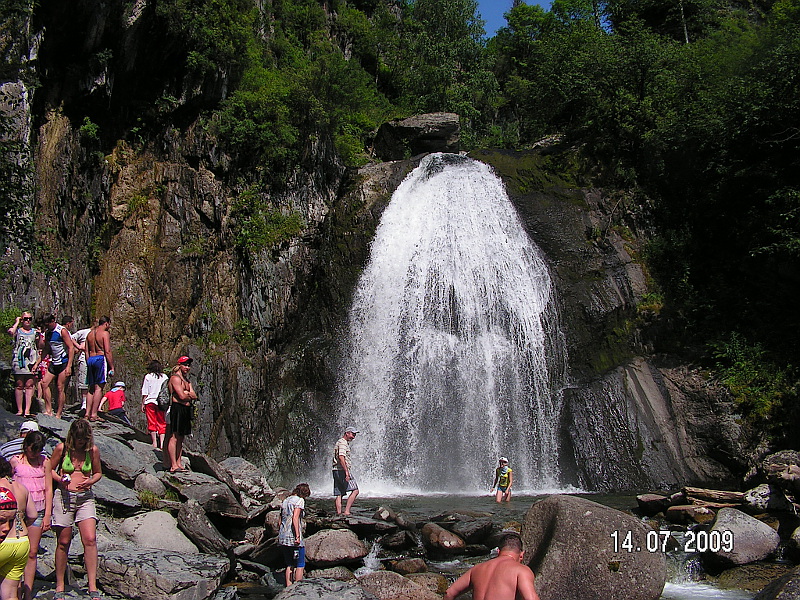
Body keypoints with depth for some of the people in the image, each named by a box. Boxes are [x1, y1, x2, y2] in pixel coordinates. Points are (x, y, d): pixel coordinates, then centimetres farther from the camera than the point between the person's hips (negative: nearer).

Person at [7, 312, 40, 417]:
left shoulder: (35, 332, 15)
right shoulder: (17, 331, 9)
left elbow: (40, 348, 19)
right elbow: (10, 332, -16)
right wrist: (17, 322, -1)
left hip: (31, 362, 1)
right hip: (18, 361, -1)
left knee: (29, 386, -5)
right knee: (19, 385, 0)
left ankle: (27, 410, -7)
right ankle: (19, 410, 4)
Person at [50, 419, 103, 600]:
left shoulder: (93, 450, 3)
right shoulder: (62, 448, -1)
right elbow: (50, 469, 9)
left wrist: (91, 481, -7)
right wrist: (60, 479, -11)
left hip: (85, 498, 1)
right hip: (64, 497, -1)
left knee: (90, 540, -12)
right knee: (63, 542, 5)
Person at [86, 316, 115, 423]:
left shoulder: (90, 334, 17)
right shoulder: (104, 333, -5)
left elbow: (87, 352, 17)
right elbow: (107, 351, -12)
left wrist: (88, 364, 21)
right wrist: (112, 367, -9)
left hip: (90, 359, 7)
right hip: (100, 358, -7)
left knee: (91, 388, 12)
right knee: (99, 388, -7)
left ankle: (87, 413, 8)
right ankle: (94, 414, -10)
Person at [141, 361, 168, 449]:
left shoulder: (148, 376, 0)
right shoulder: (165, 377, 6)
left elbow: (144, 393, -1)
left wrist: (143, 404, 4)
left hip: (150, 402, -2)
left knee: (152, 423, 4)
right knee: (162, 423, 5)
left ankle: (154, 443, 2)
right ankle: (162, 442, -6)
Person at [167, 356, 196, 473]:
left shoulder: (187, 380, 22)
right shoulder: (175, 378, -7)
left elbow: (194, 396, 12)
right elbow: (182, 396, -16)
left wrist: (187, 394, -7)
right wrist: (190, 396, 3)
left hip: (186, 410, 9)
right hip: (177, 409, -9)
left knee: (181, 438, 10)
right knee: (174, 437, -9)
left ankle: (179, 464, 13)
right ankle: (173, 466, -12)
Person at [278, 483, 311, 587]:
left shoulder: (285, 501, 17)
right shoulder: (300, 500, -5)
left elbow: (280, 520, 18)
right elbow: (295, 518, -18)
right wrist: (297, 536, -21)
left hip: (282, 537, 7)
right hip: (293, 539, -7)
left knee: (289, 565, 13)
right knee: (300, 566, 2)